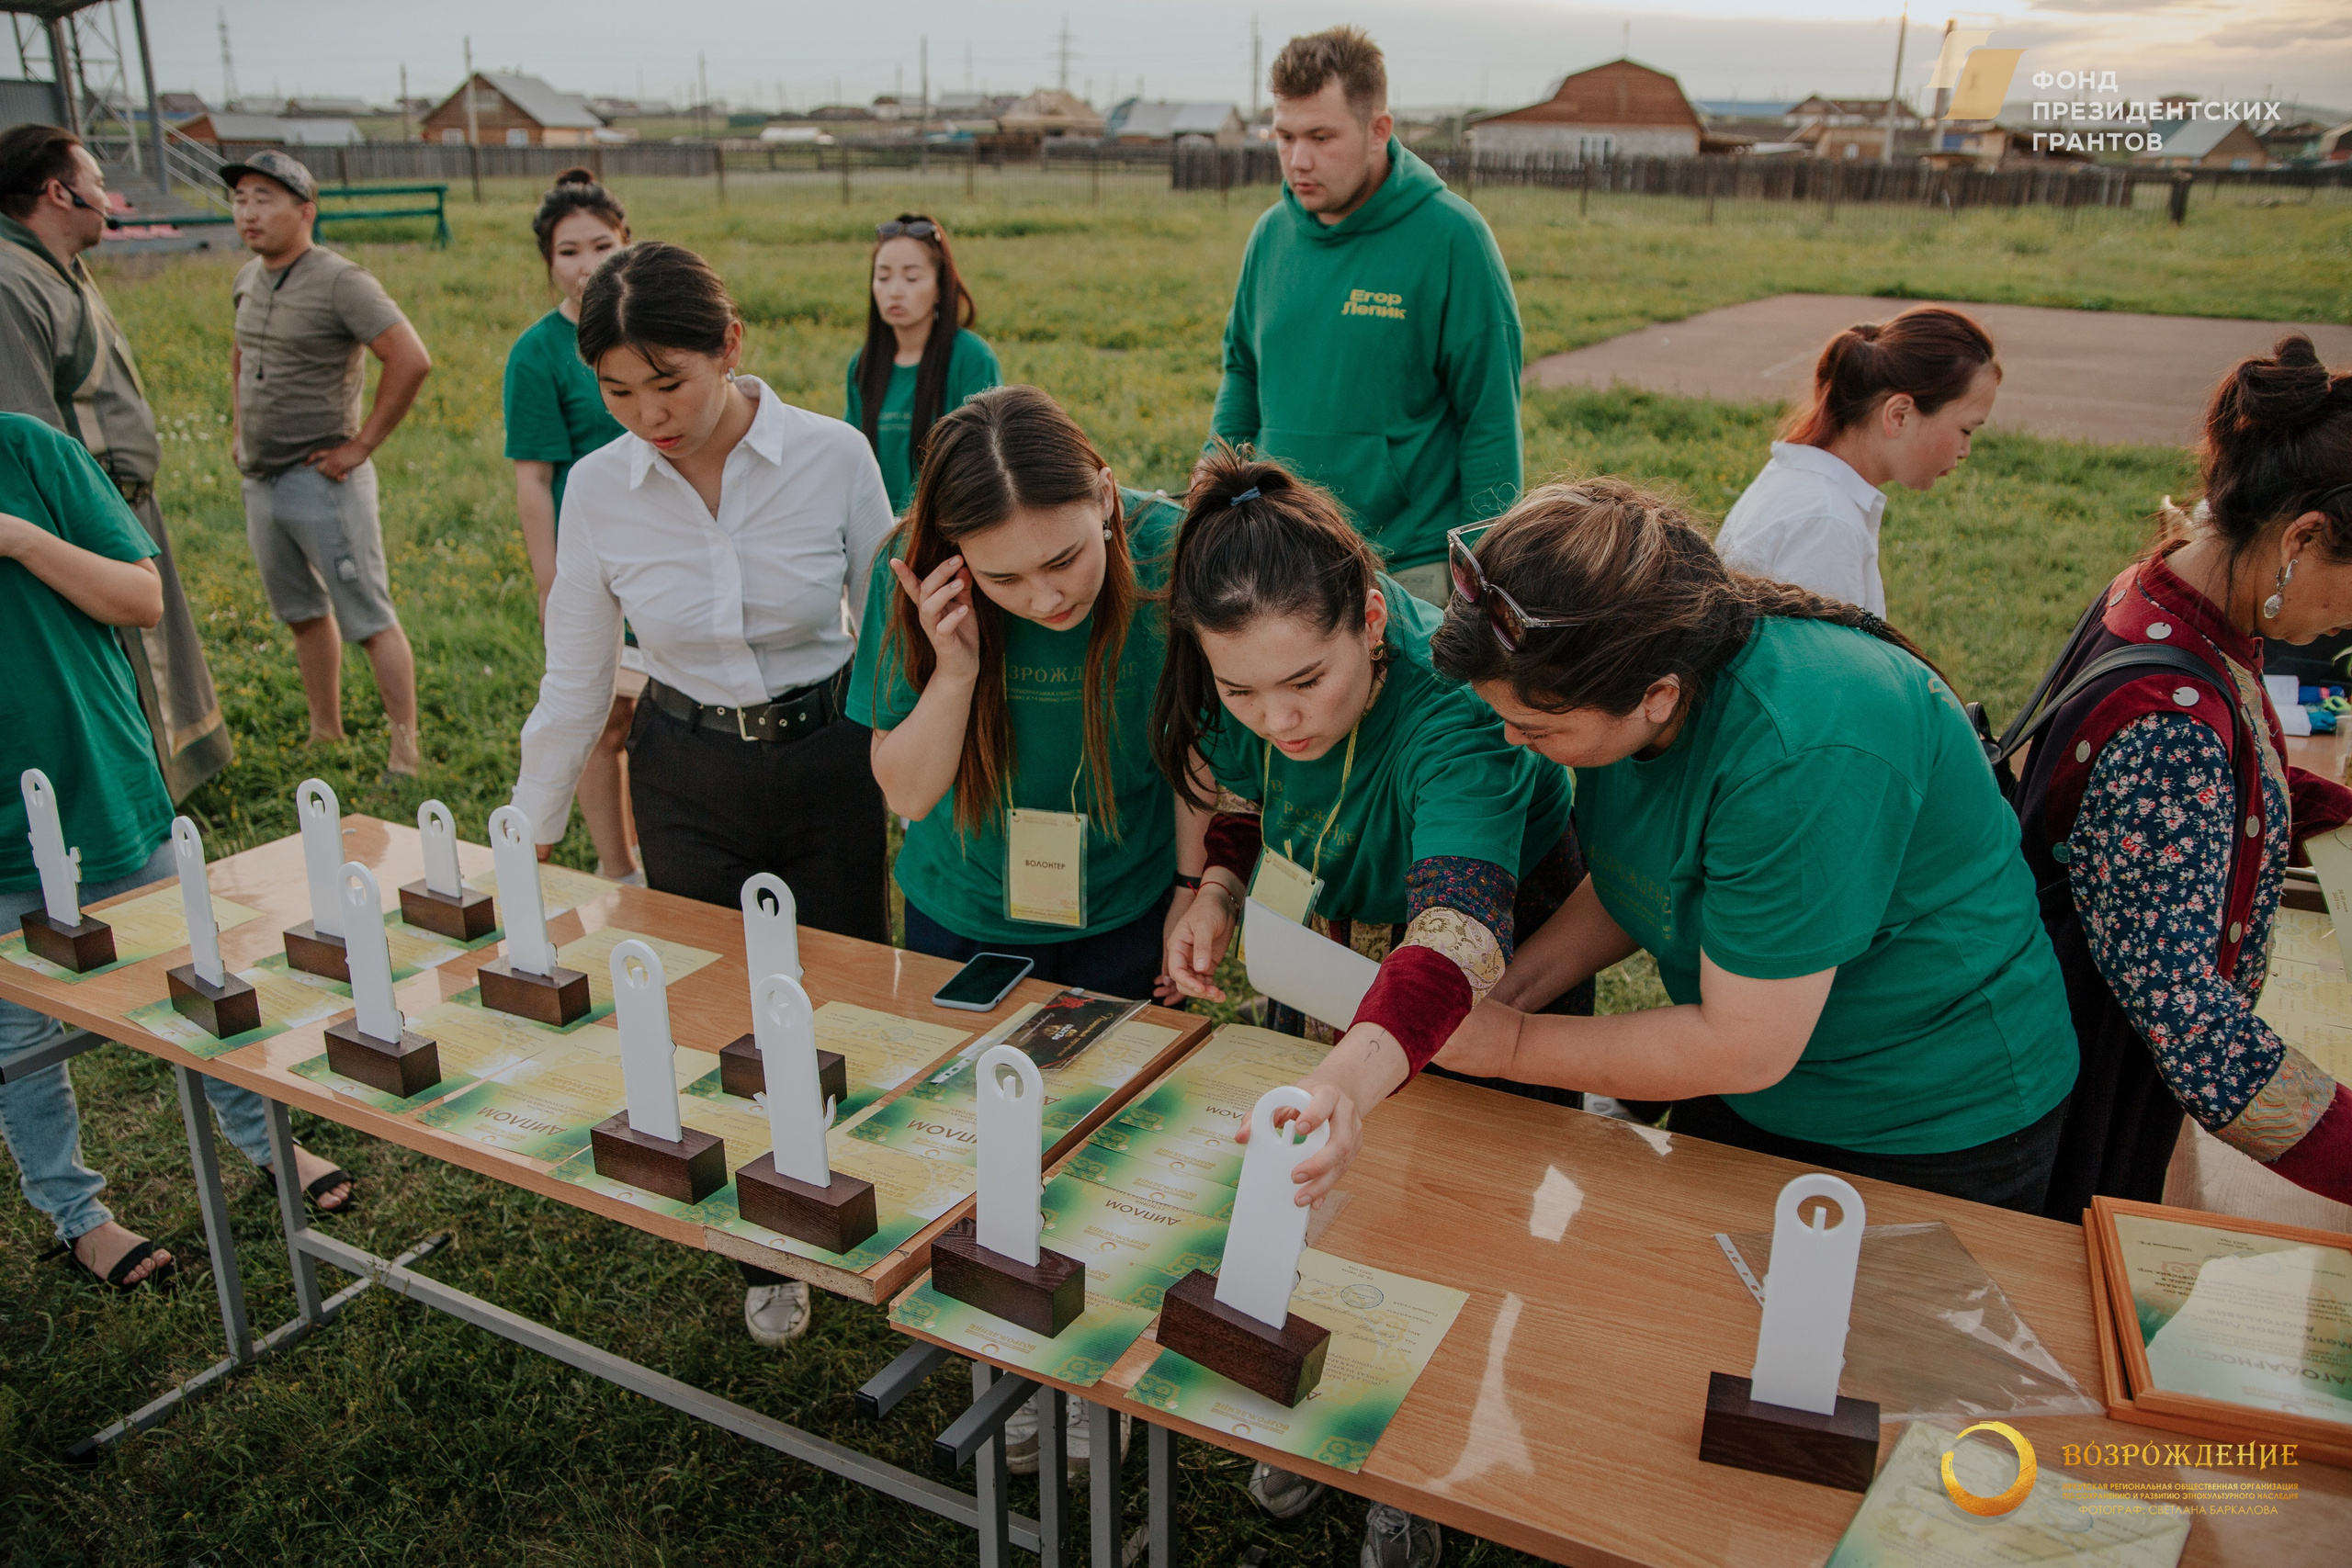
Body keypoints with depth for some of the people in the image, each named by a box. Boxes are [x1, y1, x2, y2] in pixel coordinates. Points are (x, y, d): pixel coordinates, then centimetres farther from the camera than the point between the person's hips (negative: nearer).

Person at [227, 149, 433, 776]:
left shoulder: (340, 282, -14)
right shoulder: (248, 279, 11)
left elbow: (412, 361, -23)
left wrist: (361, 445, -19)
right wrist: (239, 425, 19)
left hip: (321, 482, -8)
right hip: (260, 482, 8)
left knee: (369, 621, -7)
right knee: (303, 614, 17)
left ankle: (406, 756, -3)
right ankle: (326, 739, 29)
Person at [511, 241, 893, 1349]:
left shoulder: (833, 456, -14)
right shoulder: (599, 487, -8)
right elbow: (575, 679, 2)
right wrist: (528, 837, 6)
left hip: (828, 767, -1)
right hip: (687, 779, 2)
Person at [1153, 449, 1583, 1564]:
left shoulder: (1452, 707, -42)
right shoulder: (1243, 685, -24)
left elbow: (1458, 935, -57)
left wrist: (1342, 1082, -75)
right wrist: (1218, 893, -22)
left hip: (1506, 960, -4)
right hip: (1336, 941, 5)